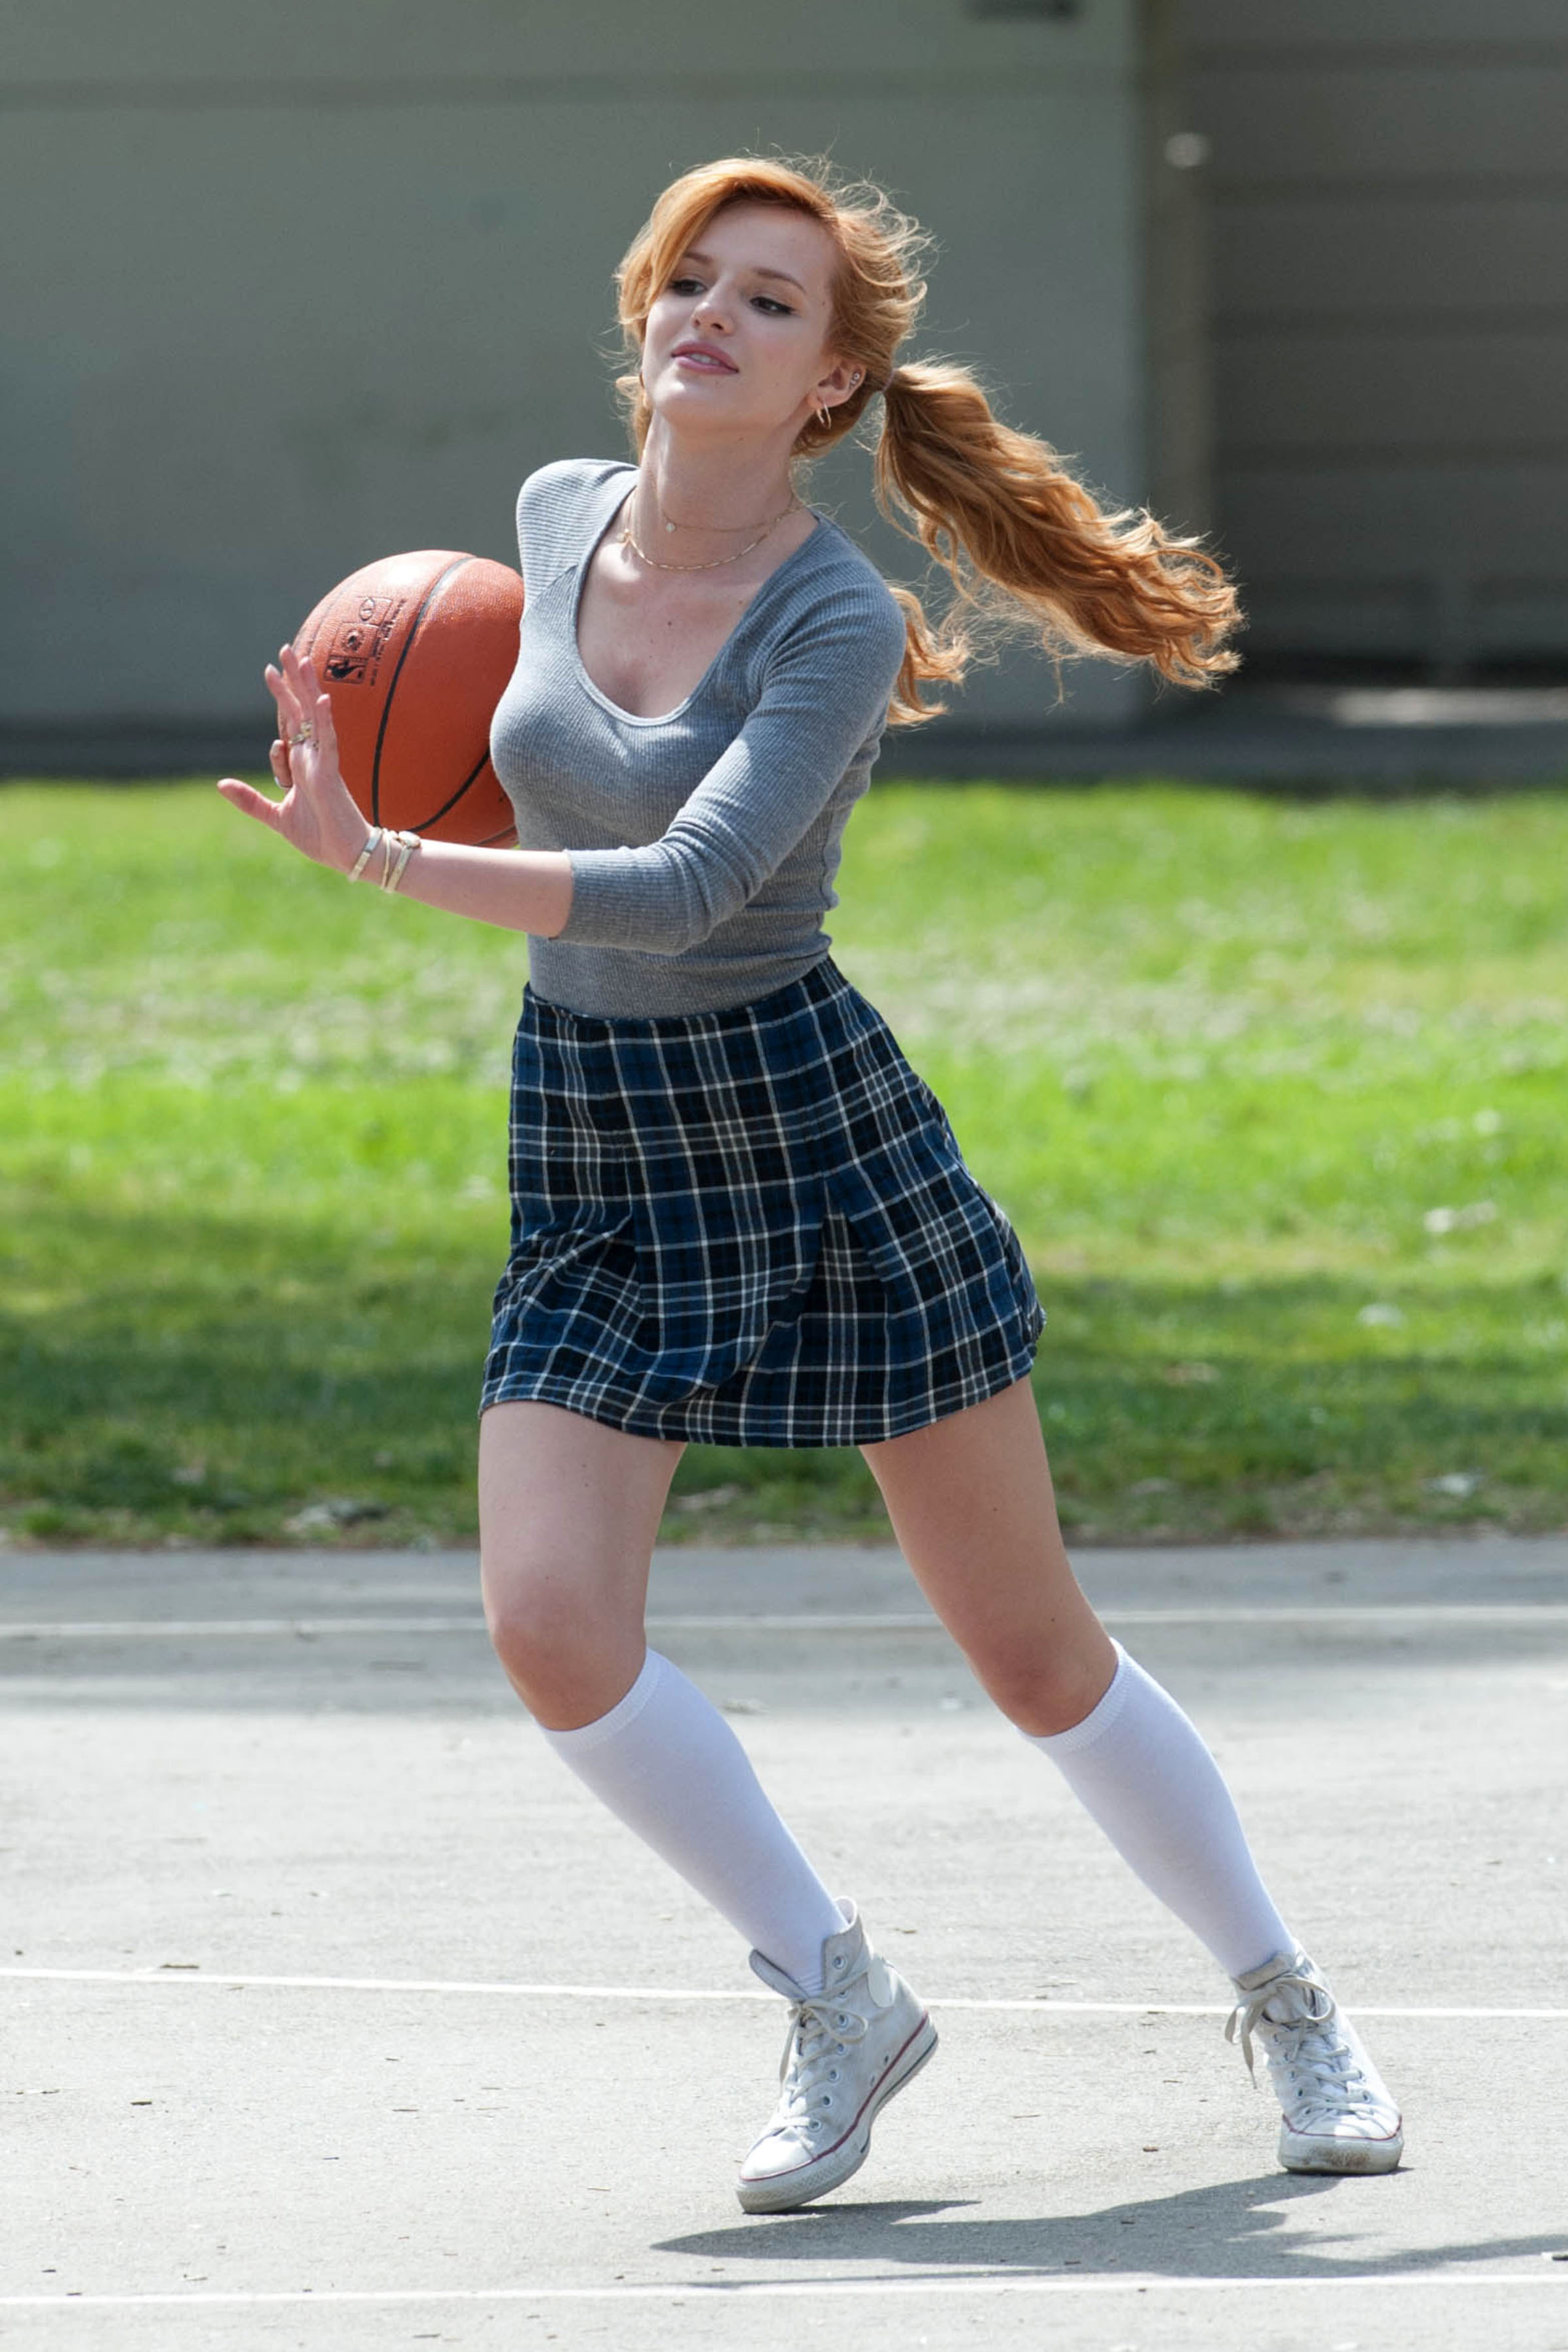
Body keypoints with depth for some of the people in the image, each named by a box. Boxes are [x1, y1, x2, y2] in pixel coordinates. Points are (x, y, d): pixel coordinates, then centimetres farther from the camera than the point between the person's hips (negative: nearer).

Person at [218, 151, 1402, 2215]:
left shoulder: (840, 620, -18)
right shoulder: (558, 514, 1)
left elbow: (685, 889, -33)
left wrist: (377, 861, -40)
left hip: (817, 1134, -5)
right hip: (591, 1168, 5)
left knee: (1034, 1656, 4)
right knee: (552, 1629, -15)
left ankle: (1283, 2000, 27)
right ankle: (838, 2000, 5)